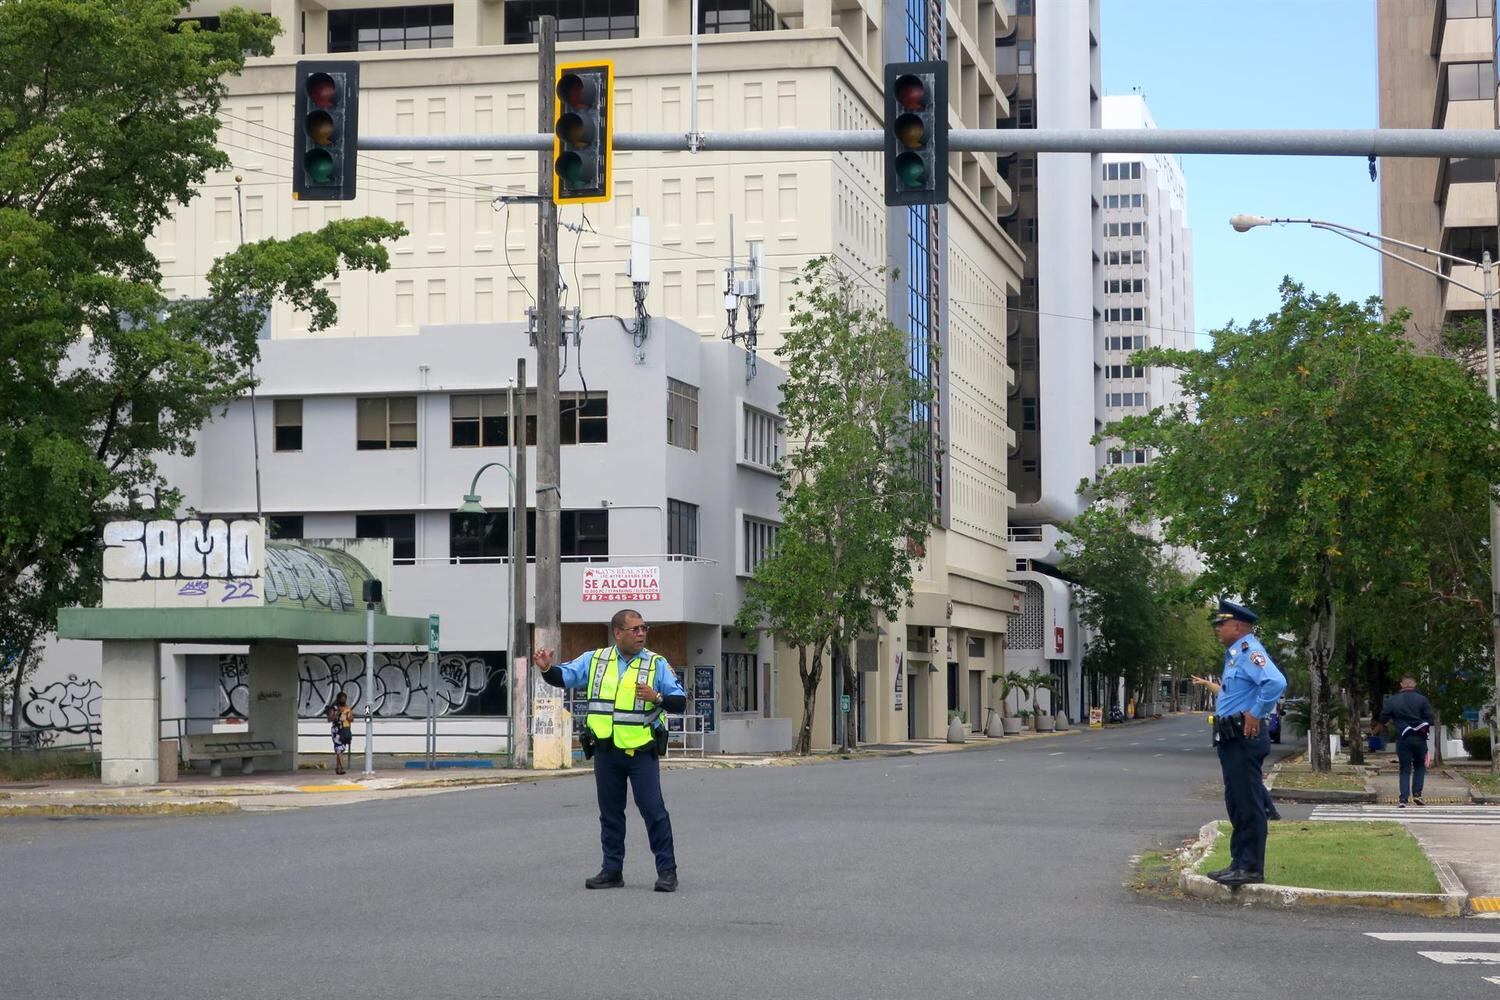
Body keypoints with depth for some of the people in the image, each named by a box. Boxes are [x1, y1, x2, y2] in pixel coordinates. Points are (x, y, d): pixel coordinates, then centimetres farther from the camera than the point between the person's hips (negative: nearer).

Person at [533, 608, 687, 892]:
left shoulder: (656, 664, 0)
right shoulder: (595, 660, 7)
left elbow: (680, 701, -2)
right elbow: (563, 676, 8)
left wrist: (657, 697, -20)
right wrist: (546, 668, -13)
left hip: (641, 751, -3)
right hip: (605, 751, 3)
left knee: (653, 809, -5)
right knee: (610, 813, 10)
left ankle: (667, 870, 2)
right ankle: (612, 870, 19)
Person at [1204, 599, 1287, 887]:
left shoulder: (1249, 651, -15)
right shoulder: (1234, 654, 17)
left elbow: (1276, 682, -31)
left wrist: (1255, 714, -24)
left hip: (1244, 739, -11)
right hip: (1231, 740, 11)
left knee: (1248, 804, -7)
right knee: (1236, 804, 14)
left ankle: (1251, 868, -5)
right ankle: (1240, 863, 20)